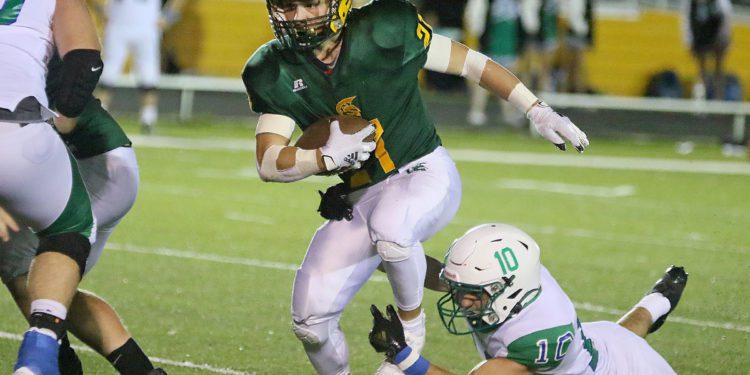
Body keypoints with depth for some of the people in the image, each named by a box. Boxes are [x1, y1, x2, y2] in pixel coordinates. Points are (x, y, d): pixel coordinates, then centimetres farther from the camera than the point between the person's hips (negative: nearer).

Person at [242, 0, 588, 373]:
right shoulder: (275, 73, -6)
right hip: (358, 198, 4)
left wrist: (539, 111, -1)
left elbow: (469, 62, -3)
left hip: (425, 172, -4)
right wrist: (329, 157, -31)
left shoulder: (386, 32, -15)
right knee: (310, 321, -3)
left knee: (389, 229, -38)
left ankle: (412, 320, -9)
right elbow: (268, 163, -12)